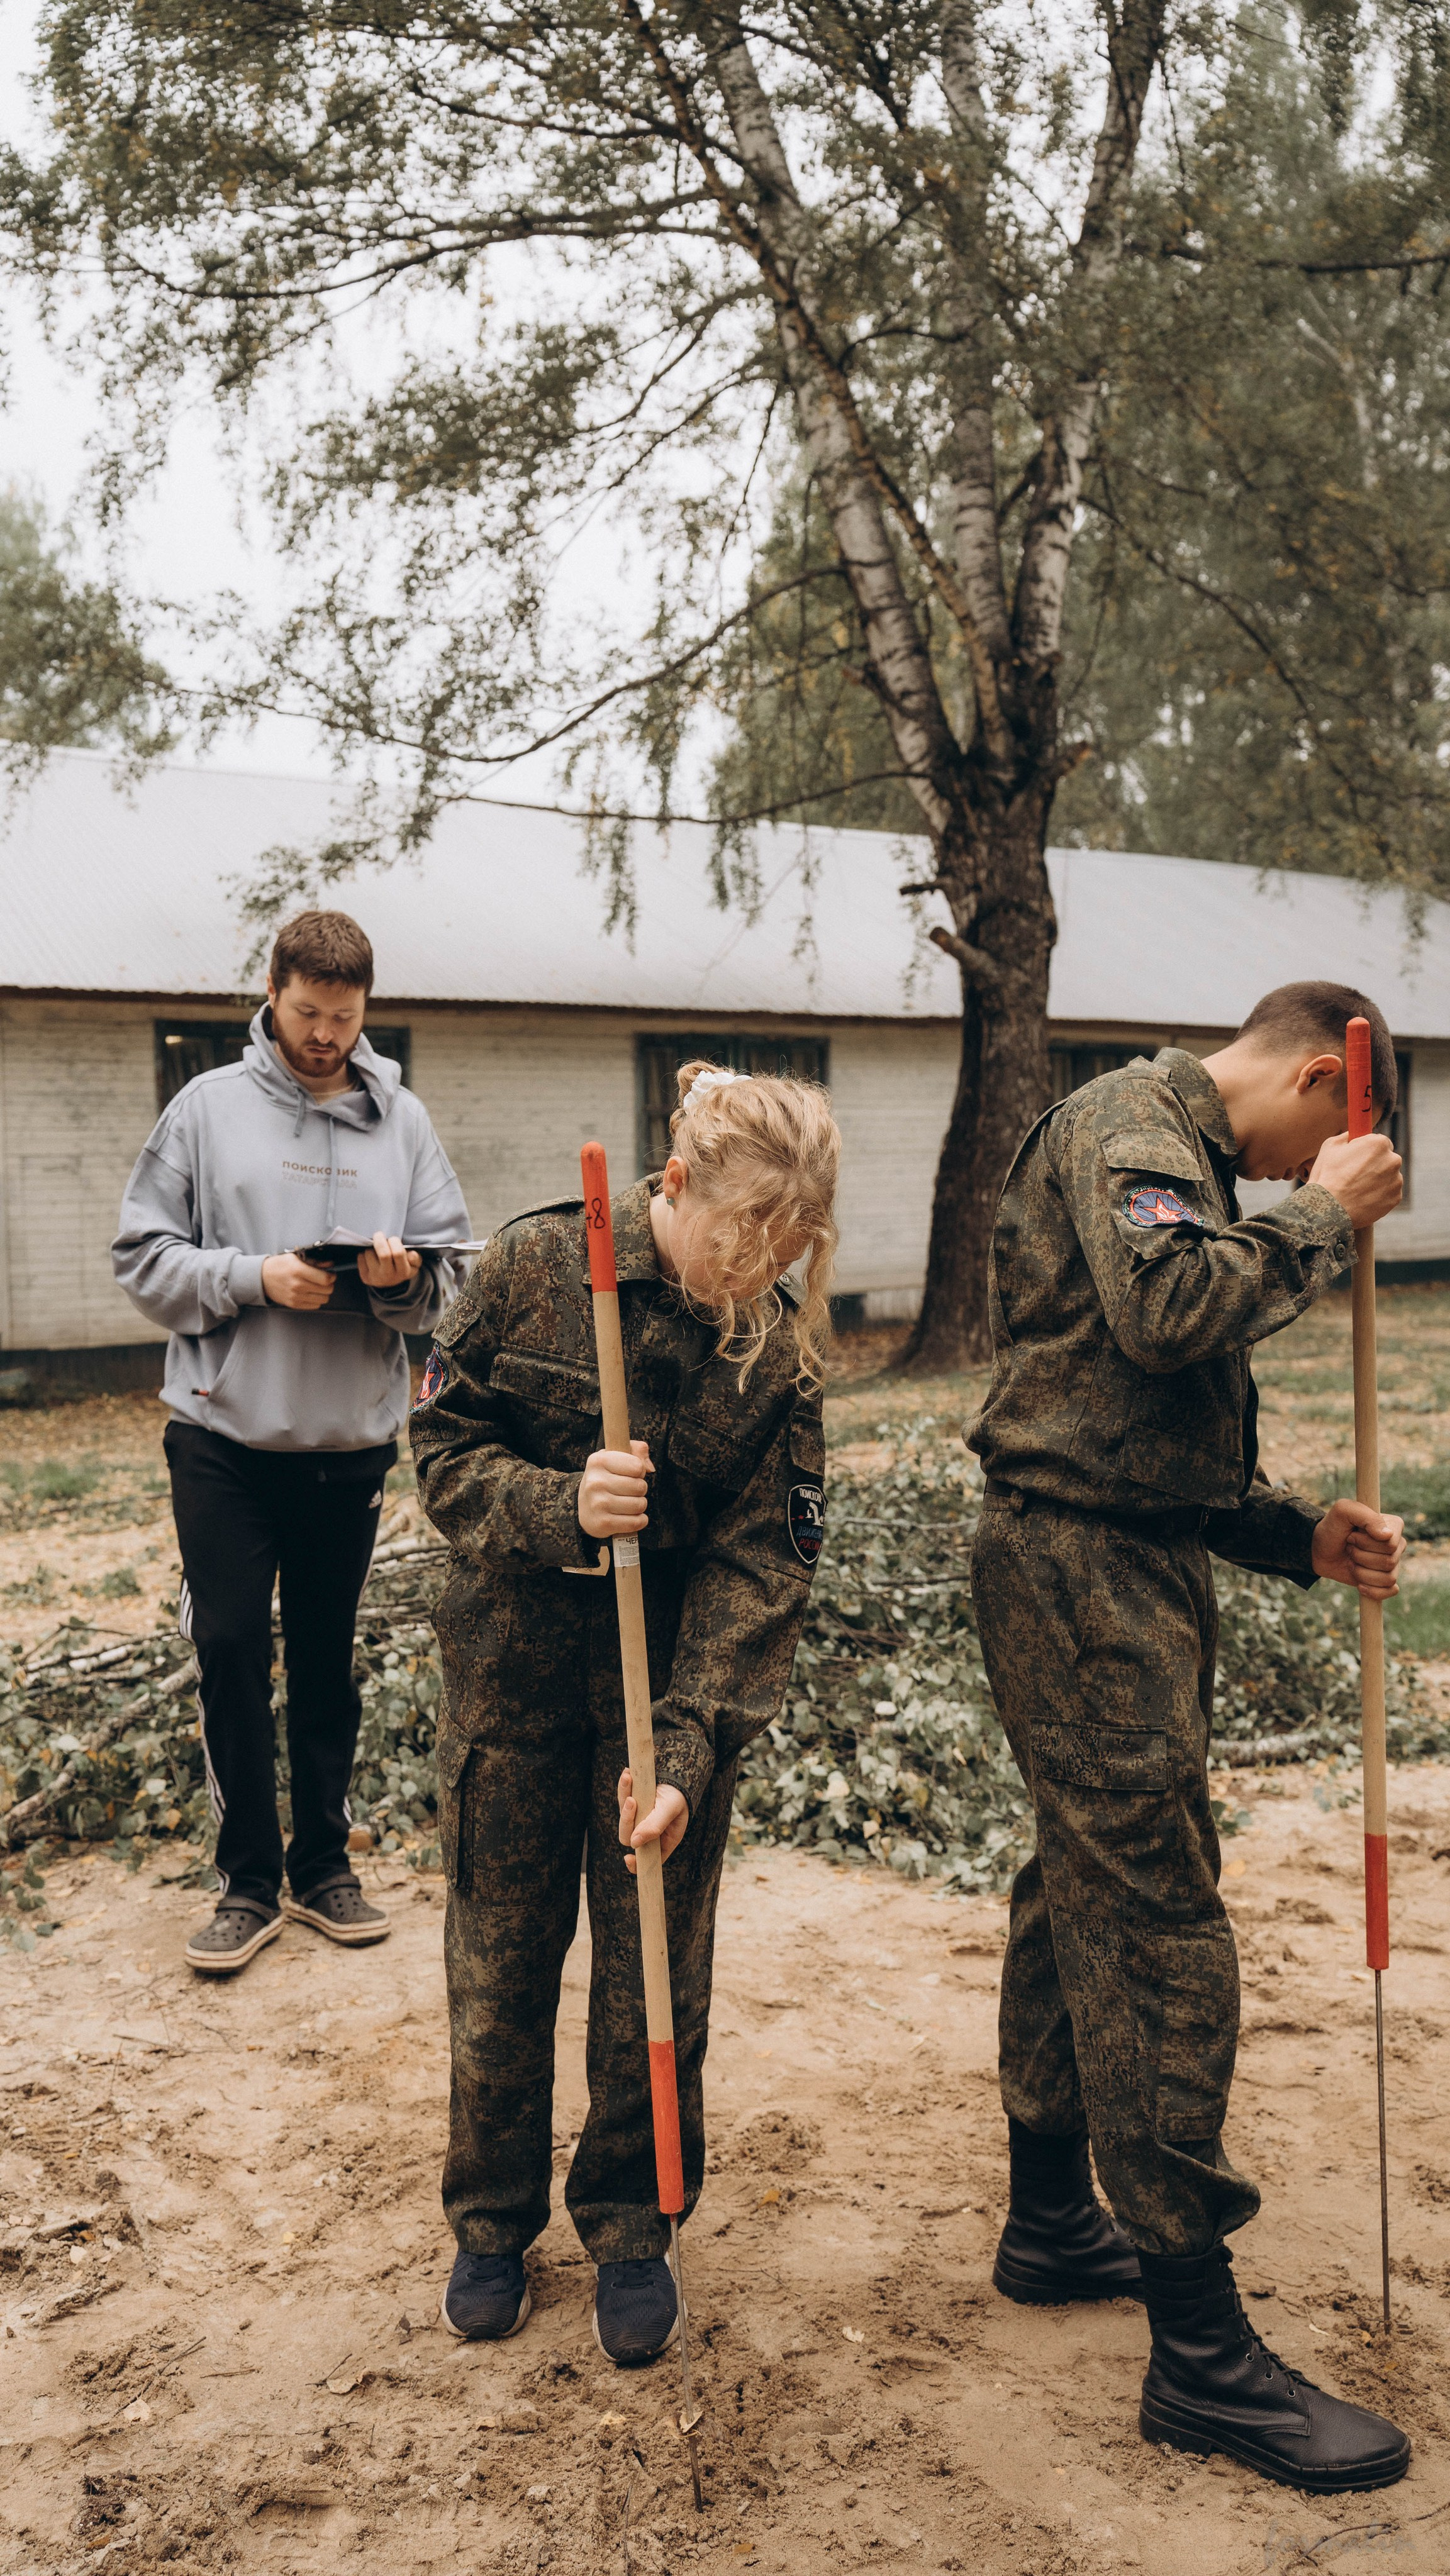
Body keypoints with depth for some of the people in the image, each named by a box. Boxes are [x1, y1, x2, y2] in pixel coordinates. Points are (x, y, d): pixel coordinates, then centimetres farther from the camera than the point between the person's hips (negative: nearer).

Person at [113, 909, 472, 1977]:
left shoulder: (404, 1120, 4)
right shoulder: (208, 1107, -1)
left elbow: (456, 1275, 4)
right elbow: (144, 1258, -2)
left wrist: (404, 1277, -18)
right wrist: (254, 1277, -16)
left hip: (354, 1441, 2)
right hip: (225, 1440, -1)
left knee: (329, 1658, 12)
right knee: (232, 1652, 1)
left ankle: (324, 1864, 27)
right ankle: (249, 1881, 16)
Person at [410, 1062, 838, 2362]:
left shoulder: (781, 1342, -11)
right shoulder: (535, 1264, -13)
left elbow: (762, 1563, -13)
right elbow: (444, 1451, -8)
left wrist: (689, 1750, -22)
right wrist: (558, 1509, -28)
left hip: (675, 1671, 1)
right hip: (515, 1665, 0)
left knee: (658, 1972, 8)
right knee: (501, 1958, 13)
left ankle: (633, 2227, 31)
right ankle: (494, 2218, 34)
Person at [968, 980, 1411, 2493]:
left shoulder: (1183, 1156, 23)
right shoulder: (1130, 1122, -7)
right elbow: (1165, 1307, -27)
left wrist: (1300, 1536, 9)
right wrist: (1320, 1220, -13)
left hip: (1125, 1569, 11)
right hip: (1081, 1570, -11)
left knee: (1082, 1900, 18)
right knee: (1161, 1933, -7)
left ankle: (1052, 2224, 34)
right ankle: (1200, 2355, 2)